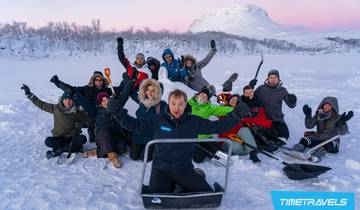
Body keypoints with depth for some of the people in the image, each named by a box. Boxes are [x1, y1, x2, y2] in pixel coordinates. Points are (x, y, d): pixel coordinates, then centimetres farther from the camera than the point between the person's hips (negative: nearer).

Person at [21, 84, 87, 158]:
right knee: (48, 141, -29)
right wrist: (29, 94, 3)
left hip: (72, 137, 0)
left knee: (83, 139, -31)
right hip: (59, 137, 1)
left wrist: (80, 124, -19)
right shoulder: (56, 108, -3)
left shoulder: (78, 112, -6)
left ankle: (58, 150, -25)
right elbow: (41, 104, 3)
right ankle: (74, 147, -21)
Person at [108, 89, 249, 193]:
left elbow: (218, 126, 1)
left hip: (184, 169, 1)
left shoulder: (194, 122, -1)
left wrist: (235, 116, -11)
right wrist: (118, 114, -6)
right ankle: (168, 185, 15)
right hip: (161, 168, -1)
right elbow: (136, 125, 4)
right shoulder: (158, 120, -2)